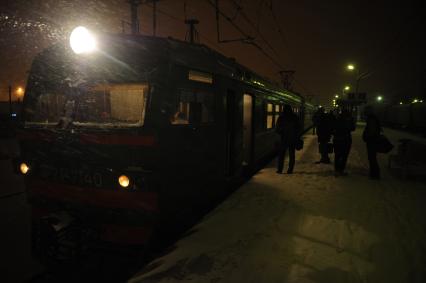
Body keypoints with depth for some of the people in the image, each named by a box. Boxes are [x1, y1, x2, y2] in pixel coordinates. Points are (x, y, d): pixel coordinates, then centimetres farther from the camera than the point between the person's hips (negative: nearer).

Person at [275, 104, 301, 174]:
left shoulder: (281, 117, -5)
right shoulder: (295, 117, 1)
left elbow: (277, 129, -1)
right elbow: (298, 128, 6)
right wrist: (297, 136, 16)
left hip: (284, 138, -2)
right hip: (293, 138, 2)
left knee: (281, 154, 5)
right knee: (292, 155, 8)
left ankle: (279, 169, 3)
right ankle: (290, 170, 7)